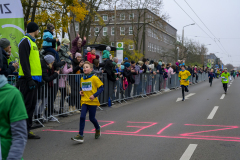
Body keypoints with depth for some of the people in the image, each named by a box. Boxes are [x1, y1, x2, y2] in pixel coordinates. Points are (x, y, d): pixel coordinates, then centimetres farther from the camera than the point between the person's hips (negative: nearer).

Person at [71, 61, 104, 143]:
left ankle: (98, 128, 38)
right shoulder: (82, 79, 8)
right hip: (84, 101, 4)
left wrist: (95, 95, -19)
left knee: (91, 118, 6)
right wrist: (80, 91, 4)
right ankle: (80, 136, -6)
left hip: (92, 101, -4)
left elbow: (101, 88, -9)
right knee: (82, 117, -9)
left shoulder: (94, 78, -9)